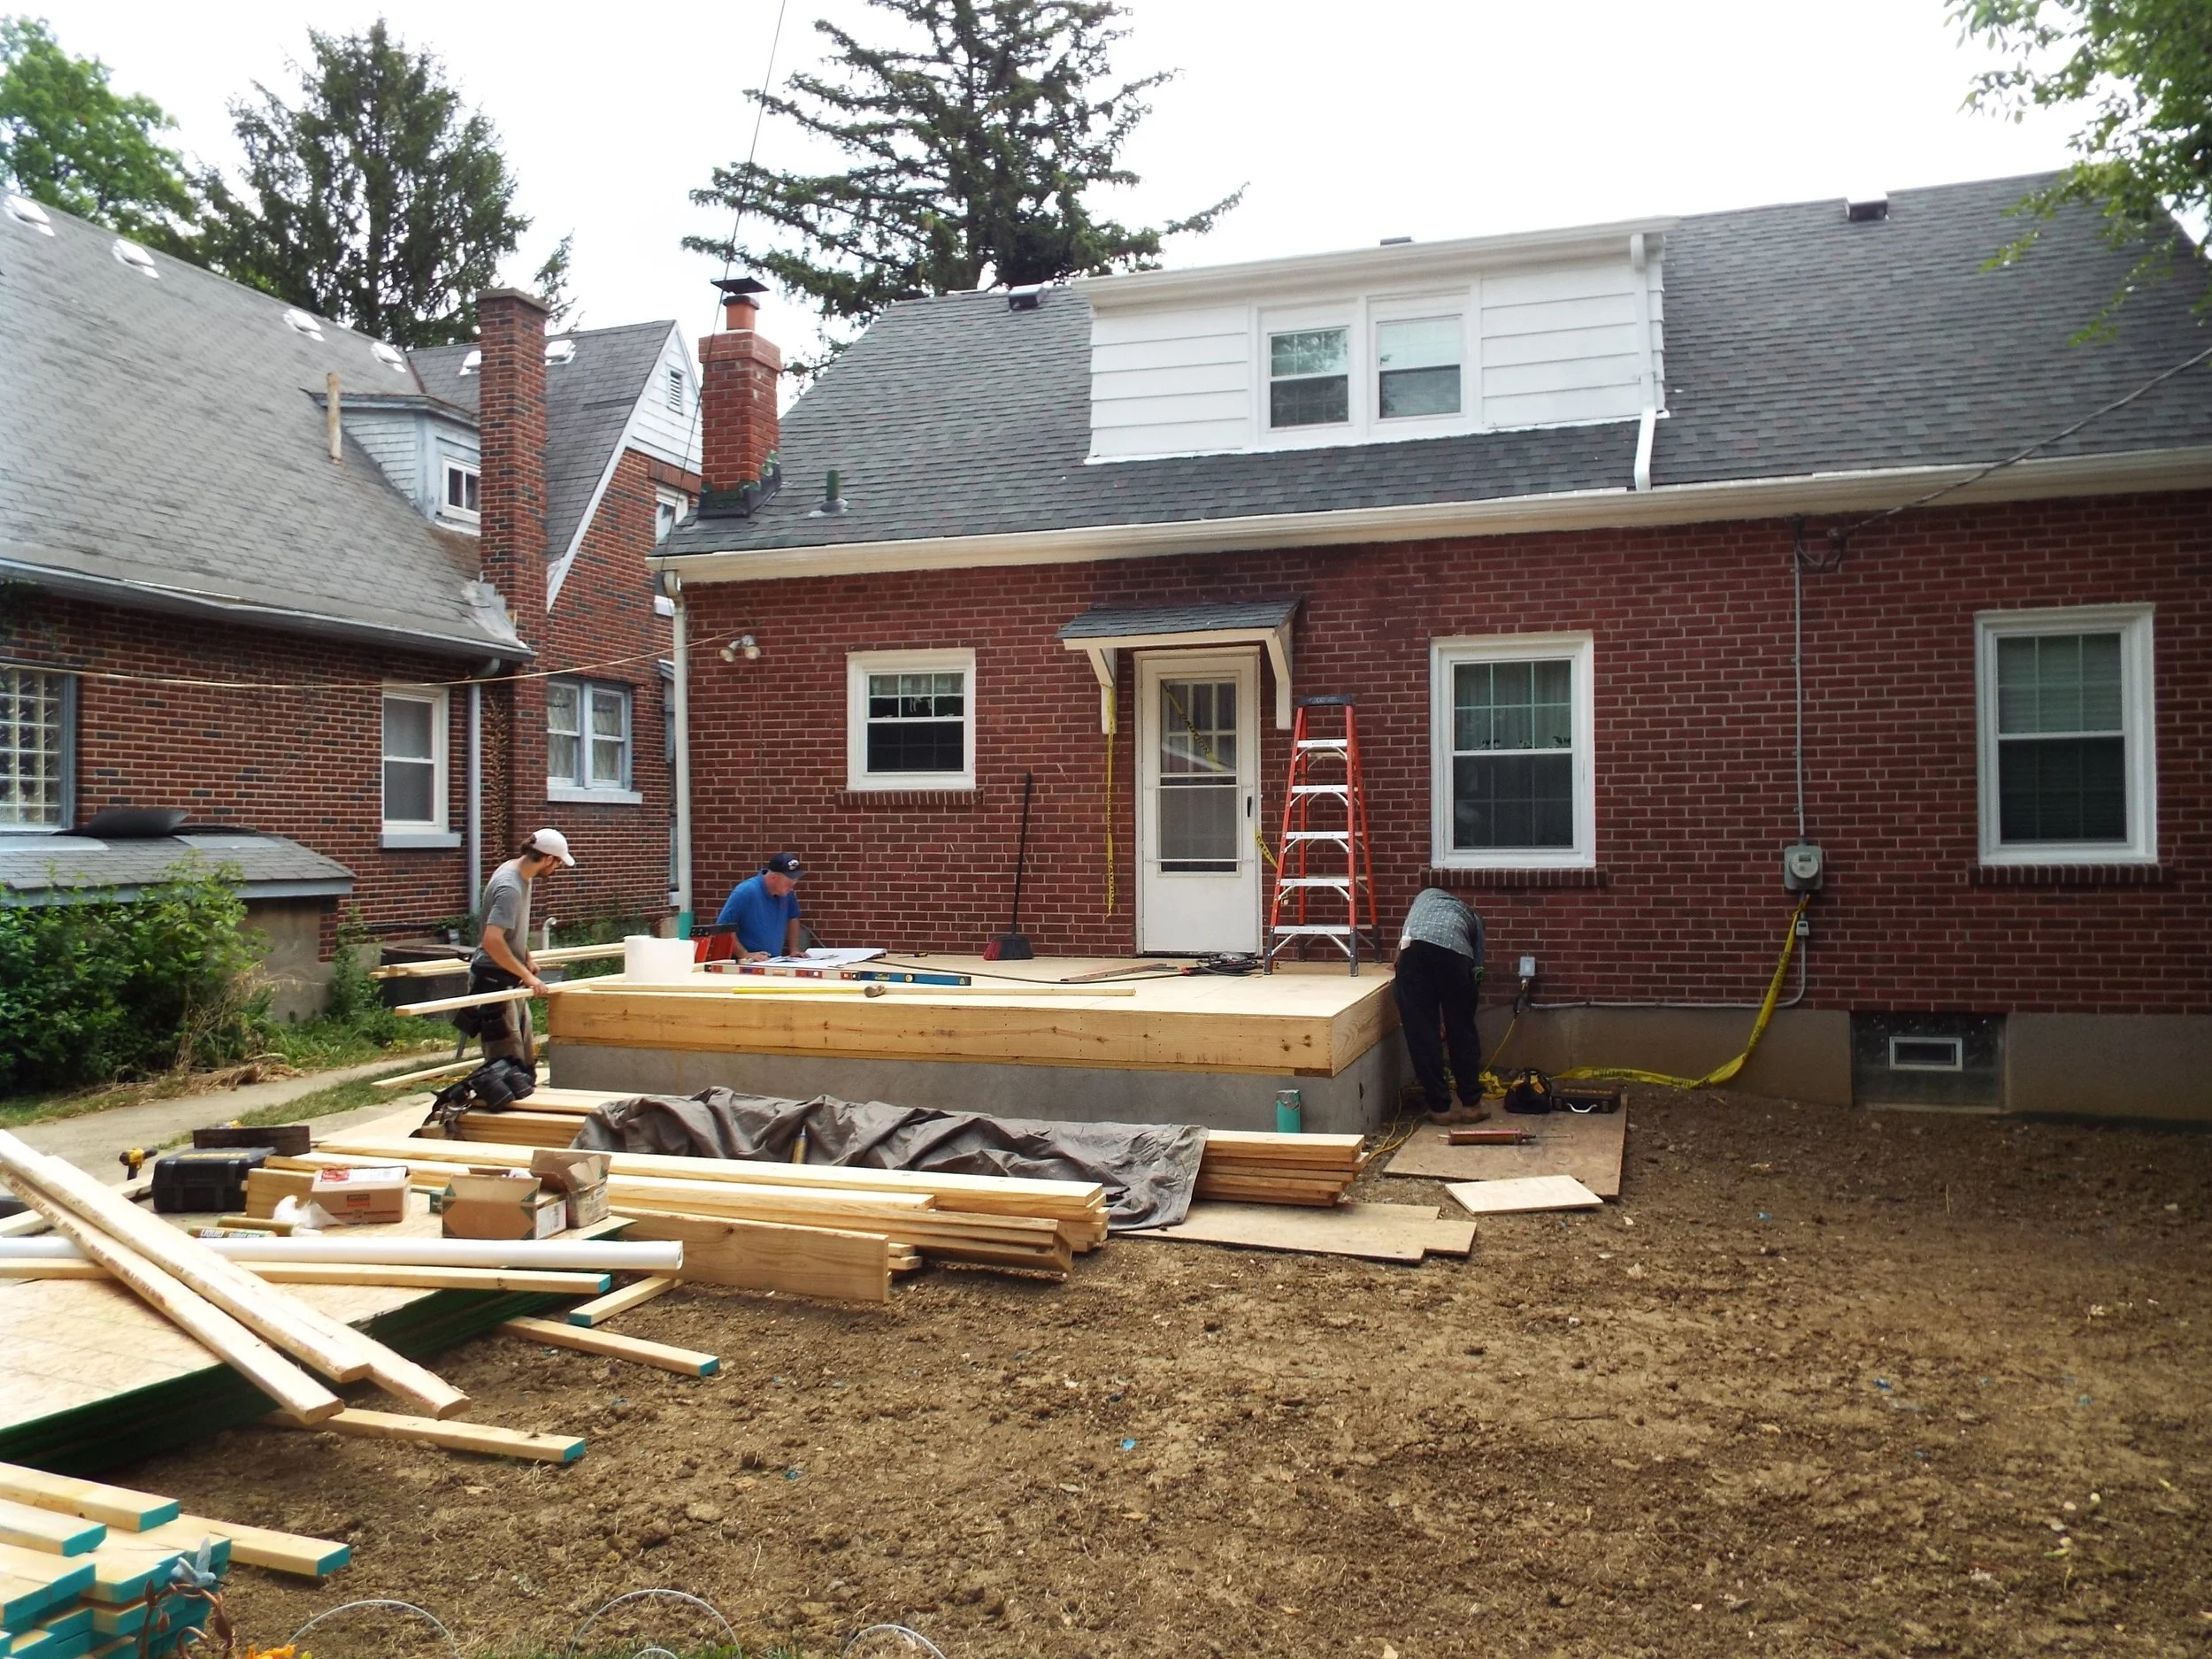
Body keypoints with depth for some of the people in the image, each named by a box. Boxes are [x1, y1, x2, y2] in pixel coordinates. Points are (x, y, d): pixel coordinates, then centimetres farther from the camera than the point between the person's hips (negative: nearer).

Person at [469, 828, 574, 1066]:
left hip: (510, 980, 10)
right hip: (494, 979, -10)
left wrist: (527, 959, 14)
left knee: (526, 1057, 16)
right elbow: (492, 941, -31)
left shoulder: (521, 874, 6)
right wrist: (527, 975, -26)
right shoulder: (509, 887, -24)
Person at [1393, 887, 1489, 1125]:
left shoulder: (1427, 895, 44)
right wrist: (1455, 1016, 40)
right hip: (1453, 949, 0)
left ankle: (1440, 1107, 14)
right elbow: (1476, 973, 32)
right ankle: (1471, 1104, 25)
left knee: (1420, 1032, 10)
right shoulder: (1473, 918, 38)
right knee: (1462, 1031, 16)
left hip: (1414, 947, 0)